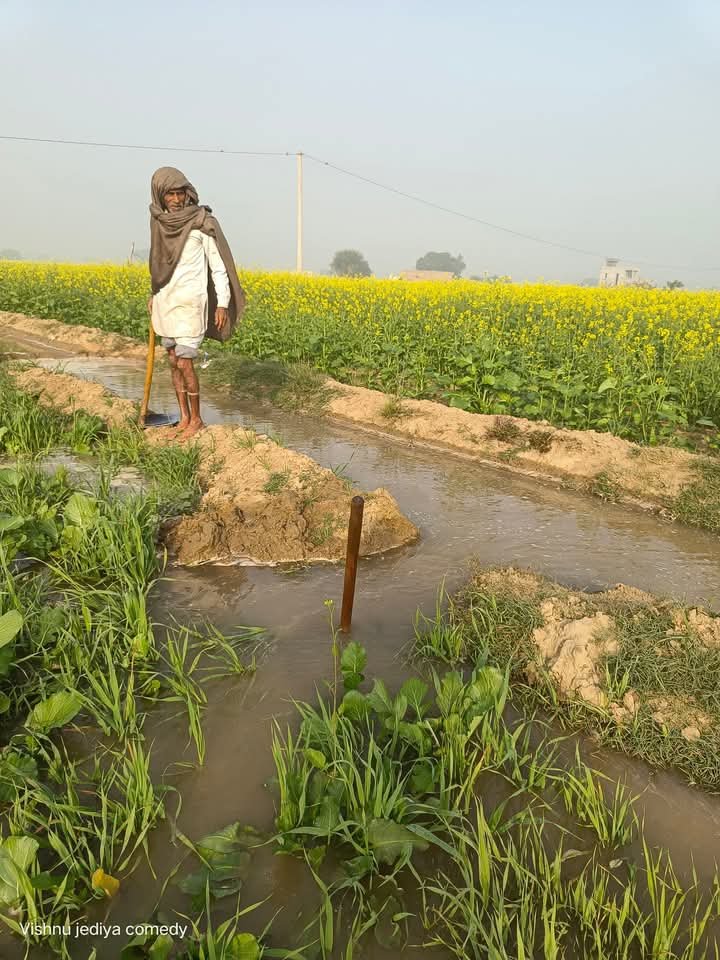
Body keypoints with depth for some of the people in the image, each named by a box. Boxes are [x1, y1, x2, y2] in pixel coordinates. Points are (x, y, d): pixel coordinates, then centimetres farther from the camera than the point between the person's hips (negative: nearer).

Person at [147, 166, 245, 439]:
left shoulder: (201, 222, -11)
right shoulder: (160, 222, 5)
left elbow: (218, 264, -8)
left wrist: (222, 304, -13)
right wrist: (153, 295, 19)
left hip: (190, 304, -6)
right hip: (166, 302, 6)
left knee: (184, 364, -7)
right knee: (173, 362, 8)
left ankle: (196, 419, 10)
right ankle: (184, 418, 18)